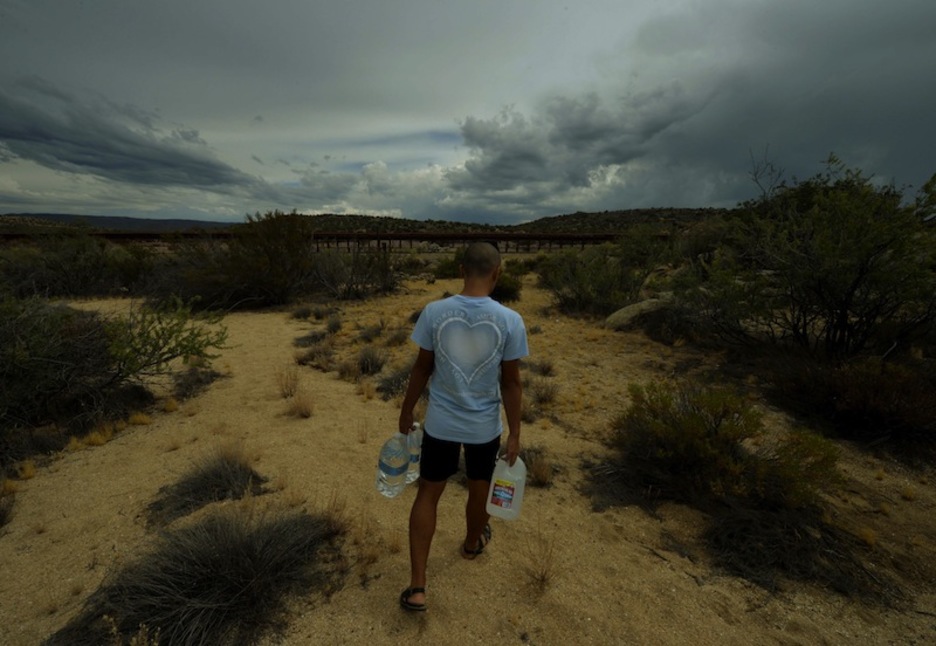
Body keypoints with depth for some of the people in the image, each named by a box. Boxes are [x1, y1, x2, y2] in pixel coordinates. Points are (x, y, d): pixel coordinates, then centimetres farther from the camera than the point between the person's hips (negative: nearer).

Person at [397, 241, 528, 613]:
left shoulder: (434, 312, -13)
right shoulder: (510, 321, -15)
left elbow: (422, 369, -5)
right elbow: (510, 383, -10)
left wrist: (406, 412, 9)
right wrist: (514, 433, 2)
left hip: (440, 423, 0)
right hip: (486, 427, 0)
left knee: (428, 494, 18)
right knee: (478, 491, 25)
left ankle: (417, 587, 24)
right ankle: (472, 543, 53)